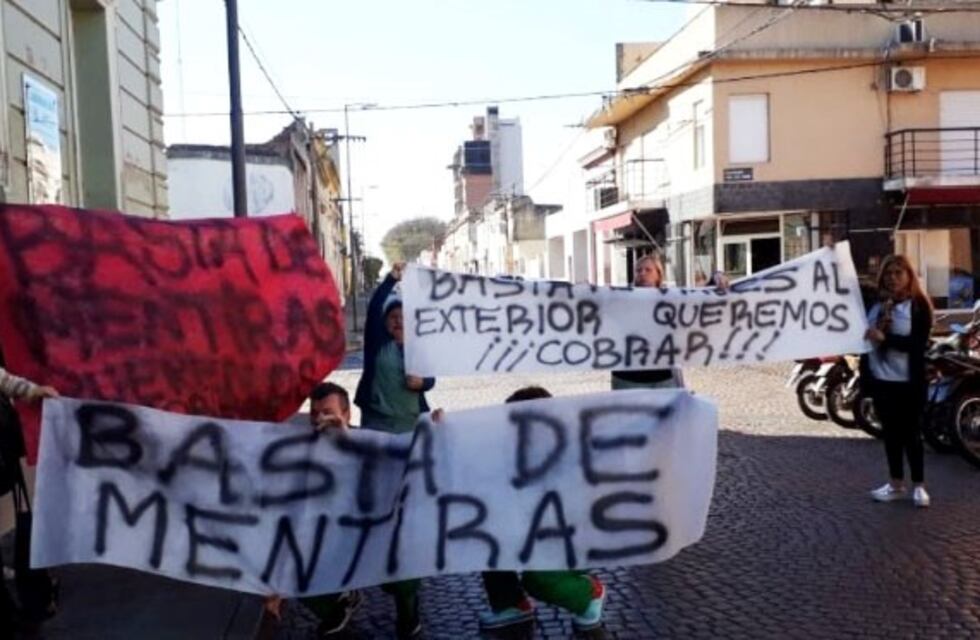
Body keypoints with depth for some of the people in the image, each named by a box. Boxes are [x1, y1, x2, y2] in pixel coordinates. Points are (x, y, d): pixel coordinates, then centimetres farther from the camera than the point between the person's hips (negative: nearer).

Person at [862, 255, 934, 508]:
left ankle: (919, 485, 17)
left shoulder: (919, 306, -6)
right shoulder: (874, 304, 7)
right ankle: (896, 483, 23)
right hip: (880, 380, 4)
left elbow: (918, 344, -15)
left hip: (908, 382, -4)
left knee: (911, 433, 4)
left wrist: (885, 337, -27)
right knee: (890, 432, 13)